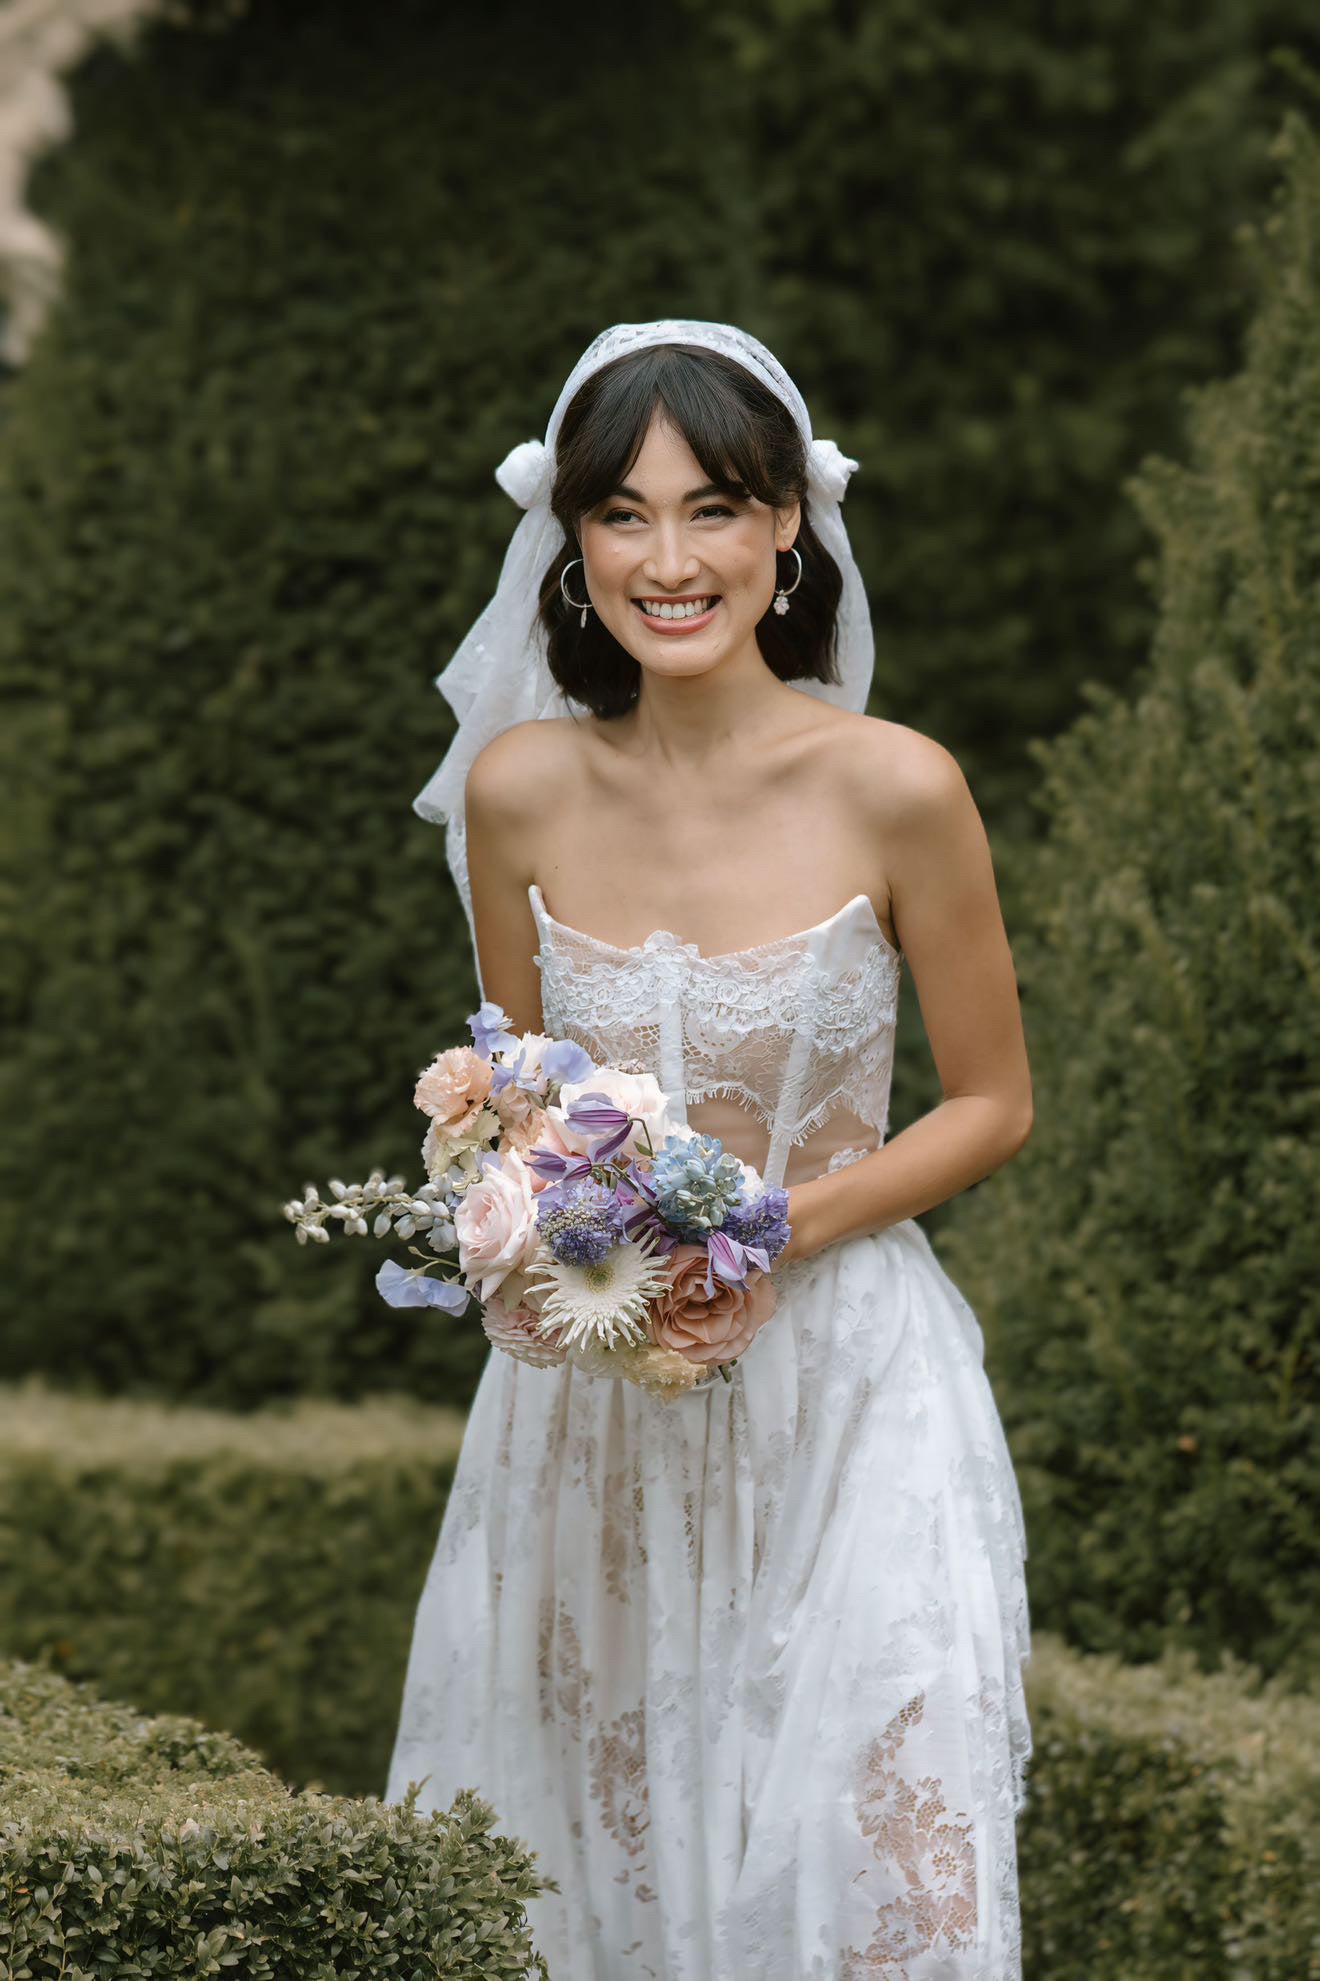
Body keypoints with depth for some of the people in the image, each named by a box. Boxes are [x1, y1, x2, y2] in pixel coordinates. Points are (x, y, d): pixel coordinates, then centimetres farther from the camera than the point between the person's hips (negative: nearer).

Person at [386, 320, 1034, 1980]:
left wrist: (782, 1226, -15)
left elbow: (991, 1105, -1)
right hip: (594, 1392, 3)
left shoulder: (894, 788, -11)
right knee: (588, 1844, 8)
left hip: (841, 1383, -3)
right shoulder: (518, 788, -2)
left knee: (870, 1846, -7)